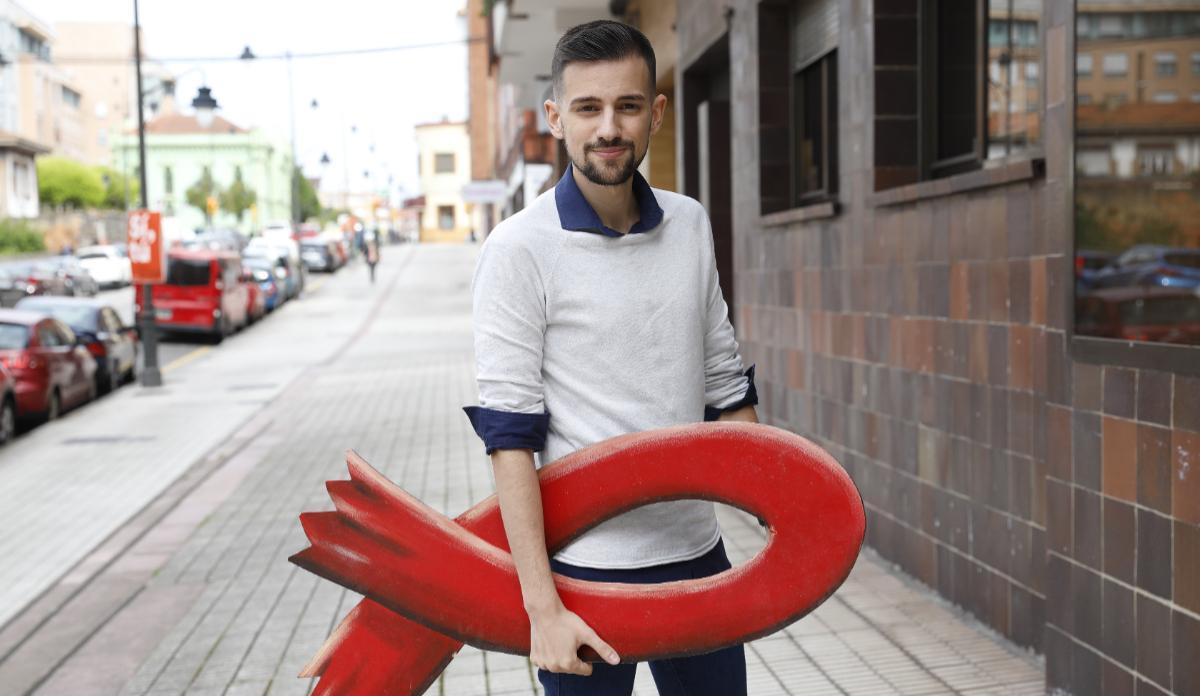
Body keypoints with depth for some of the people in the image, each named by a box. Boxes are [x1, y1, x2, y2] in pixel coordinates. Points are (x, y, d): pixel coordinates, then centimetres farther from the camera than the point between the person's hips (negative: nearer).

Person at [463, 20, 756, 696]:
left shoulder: (690, 224, 5)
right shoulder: (519, 249, -11)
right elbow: (510, 432, -14)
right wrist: (541, 606, -16)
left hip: (698, 552, 5)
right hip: (587, 564, -5)